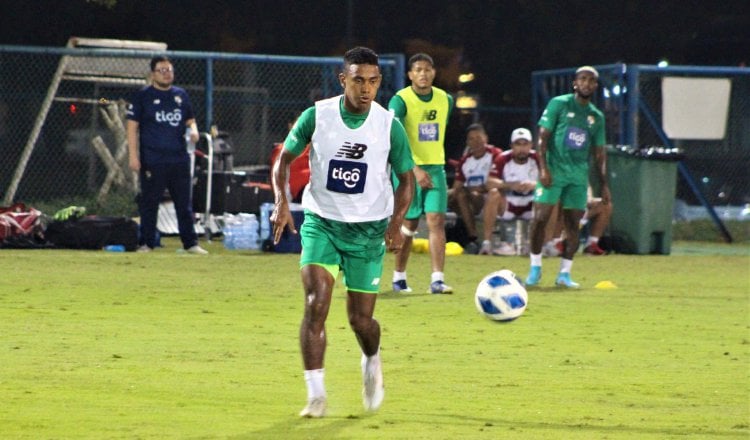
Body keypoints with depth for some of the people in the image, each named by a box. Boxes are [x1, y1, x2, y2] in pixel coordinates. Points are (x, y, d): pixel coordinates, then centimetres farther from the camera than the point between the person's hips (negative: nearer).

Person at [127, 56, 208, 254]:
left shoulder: (181, 95, 13)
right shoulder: (142, 96, 0)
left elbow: (190, 119, 22)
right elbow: (132, 127, -2)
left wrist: (193, 130, -2)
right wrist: (133, 156, -10)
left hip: (179, 159, 4)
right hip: (153, 161, -4)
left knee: (184, 204, 5)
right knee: (149, 203, 0)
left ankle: (191, 243, 8)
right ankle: (146, 243, 6)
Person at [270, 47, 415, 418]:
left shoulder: (389, 125, -7)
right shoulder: (316, 116, -7)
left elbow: (406, 179, 3)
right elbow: (285, 158, 4)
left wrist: (396, 222, -12)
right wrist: (281, 202, -12)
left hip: (368, 229, 0)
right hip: (321, 223, 0)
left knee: (360, 319, 3)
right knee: (315, 304, -18)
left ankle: (371, 361, 40)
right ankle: (316, 396, -14)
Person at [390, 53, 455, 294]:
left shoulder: (445, 100, 6)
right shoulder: (400, 100, -13)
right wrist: (415, 170, -33)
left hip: (435, 168, 4)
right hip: (408, 170, -4)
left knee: (437, 220, -10)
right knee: (409, 224, 4)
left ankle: (437, 280, -15)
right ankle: (399, 277, 22)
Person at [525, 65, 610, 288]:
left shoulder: (597, 116, 14)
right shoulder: (559, 104, 0)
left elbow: (599, 153, 18)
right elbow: (543, 136, -3)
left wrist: (604, 184, 12)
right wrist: (543, 168, -14)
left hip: (579, 175, 4)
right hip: (554, 170, -4)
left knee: (573, 224, 1)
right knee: (540, 218, -11)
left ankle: (564, 273, 9)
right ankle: (535, 268, 2)